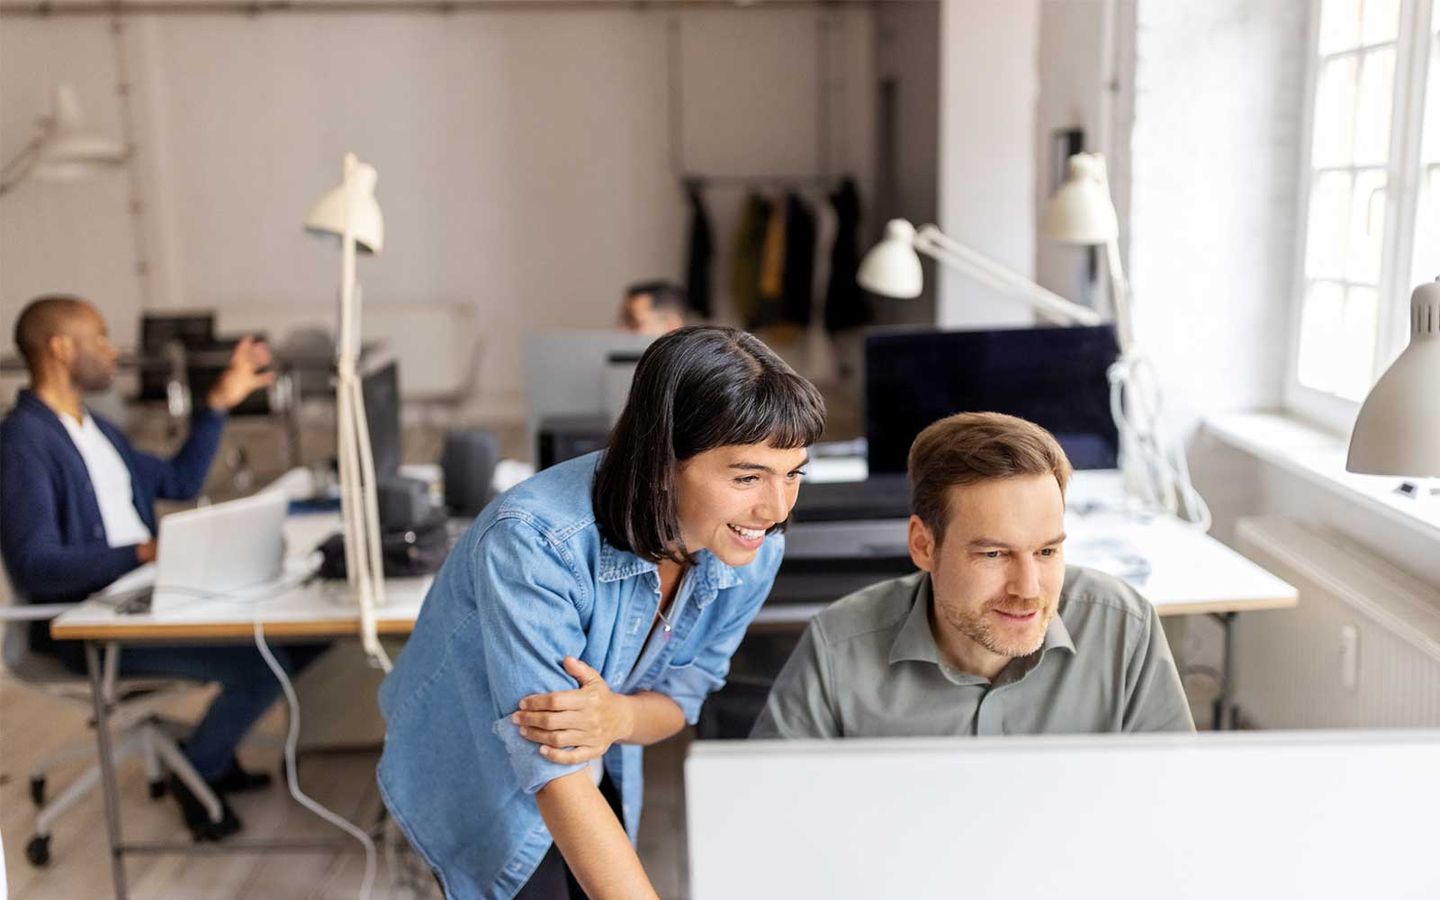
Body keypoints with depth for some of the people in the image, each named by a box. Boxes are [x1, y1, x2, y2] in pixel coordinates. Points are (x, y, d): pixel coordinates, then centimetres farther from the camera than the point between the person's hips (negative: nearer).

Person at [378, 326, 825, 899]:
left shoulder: (753, 550, -20)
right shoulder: (534, 540, -38)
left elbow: (680, 695, -8)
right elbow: (555, 774, -38)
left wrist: (619, 717, -30)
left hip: (602, 779, 5)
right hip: (475, 782, -5)